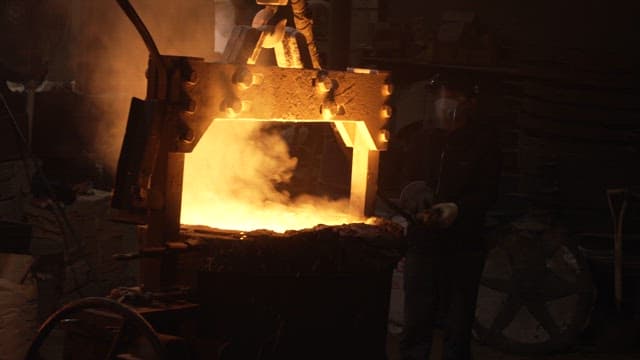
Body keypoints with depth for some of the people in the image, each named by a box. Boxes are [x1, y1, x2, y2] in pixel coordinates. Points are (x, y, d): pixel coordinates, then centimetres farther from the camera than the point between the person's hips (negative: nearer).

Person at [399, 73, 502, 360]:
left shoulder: (483, 139, 0)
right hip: (422, 240, 3)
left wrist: (457, 209, -21)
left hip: (464, 247, -2)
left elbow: (487, 193, -3)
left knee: (457, 329, 5)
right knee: (415, 327, 3)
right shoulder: (422, 138, 9)